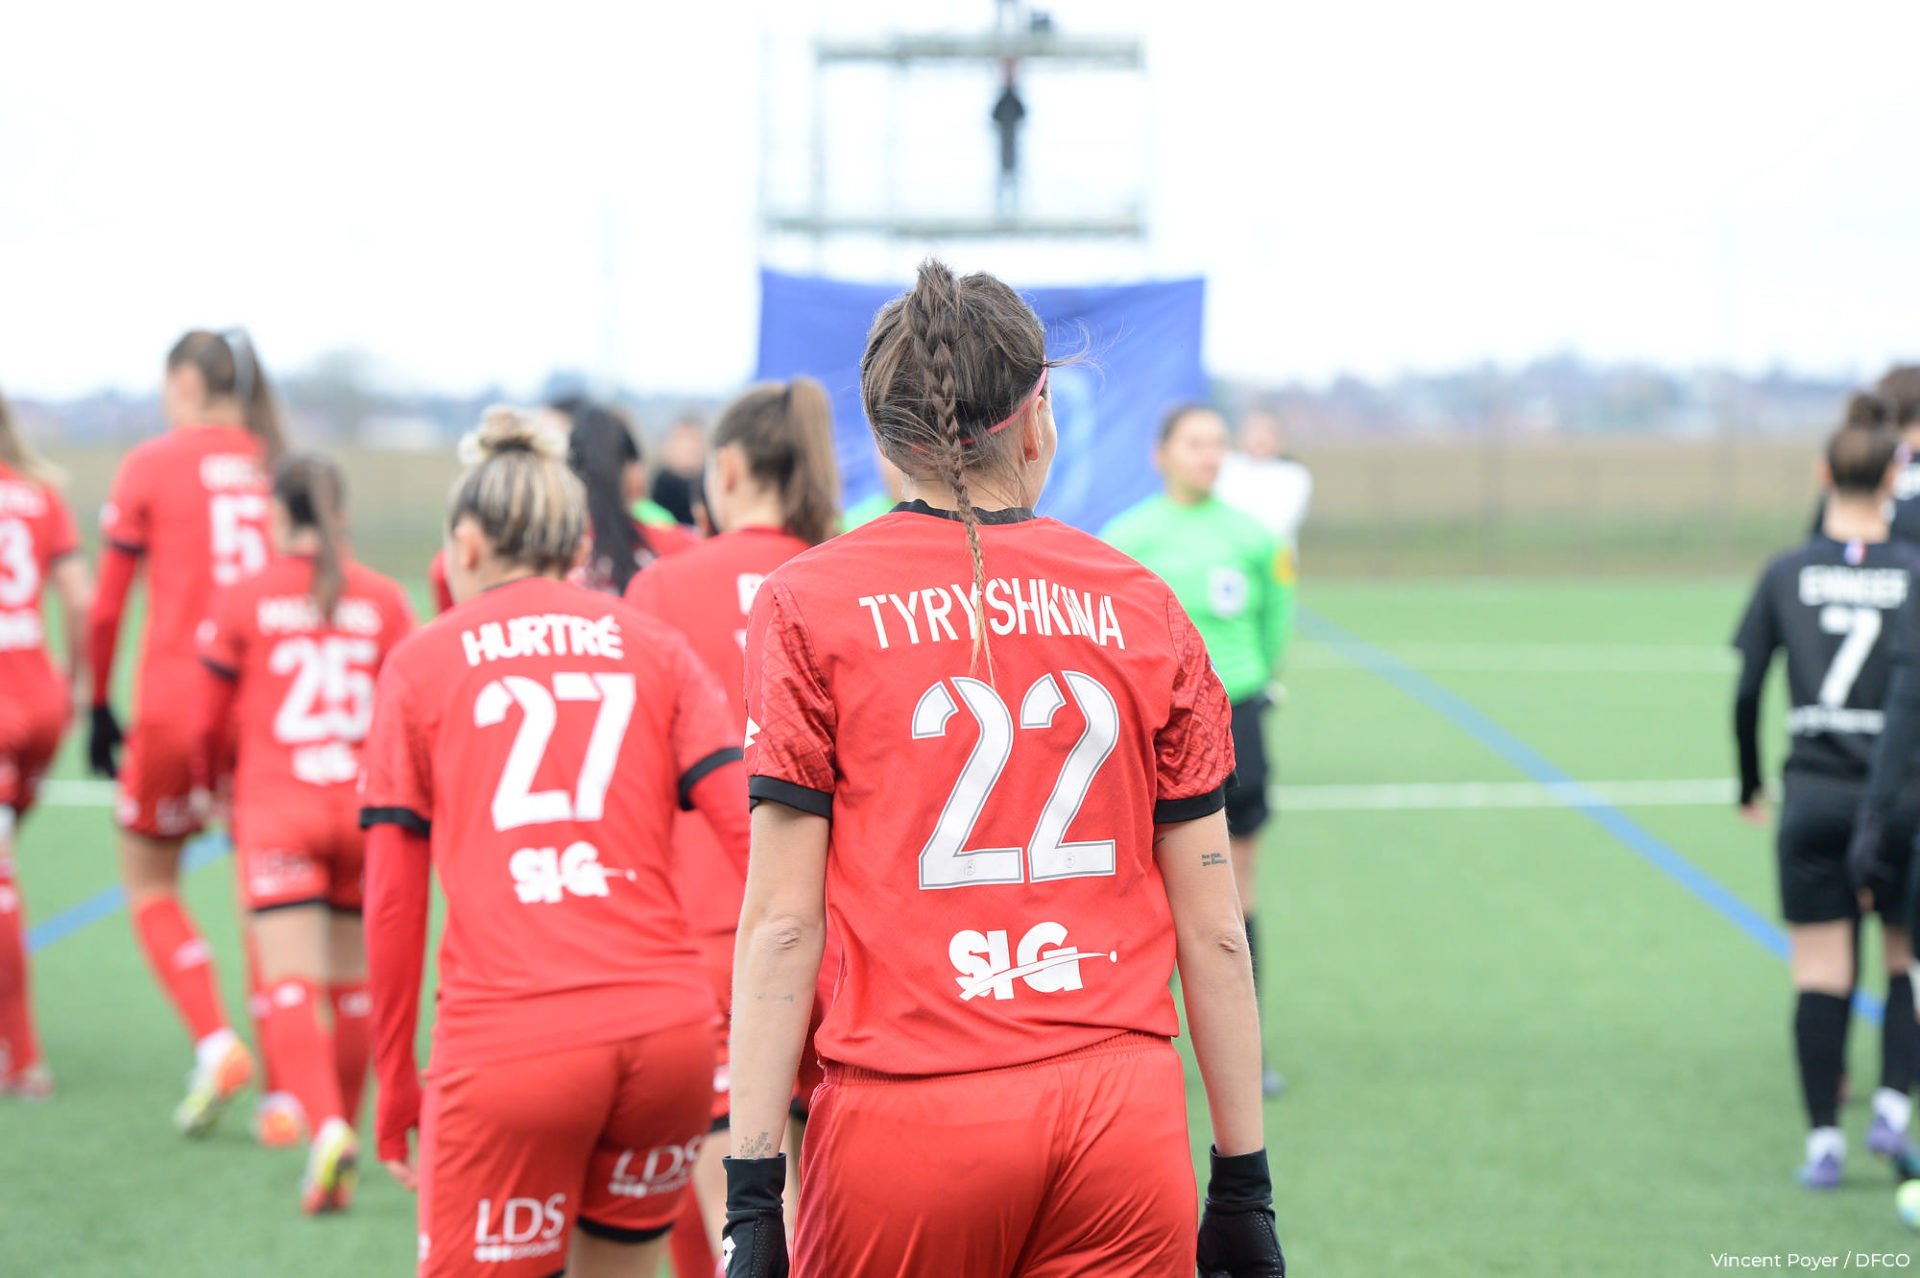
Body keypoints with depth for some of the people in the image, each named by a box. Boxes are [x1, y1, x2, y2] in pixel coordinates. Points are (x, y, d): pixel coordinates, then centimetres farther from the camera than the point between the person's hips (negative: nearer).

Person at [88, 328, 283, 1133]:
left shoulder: (152, 465, 0)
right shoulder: (277, 466, 8)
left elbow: (107, 606, 2)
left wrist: (100, 704, 12)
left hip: (176, 704, -3)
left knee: (149, 885, 13)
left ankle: (214, 1040, -7)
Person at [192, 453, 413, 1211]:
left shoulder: (242, 601, 0)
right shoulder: (385, 602, 4)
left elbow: (209, 723, 8)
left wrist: (207, 785, 27)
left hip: (276, 806, -2)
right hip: (364, 808, 2)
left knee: (291, 982, -9)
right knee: (352, 984, 13)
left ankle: (326, 1129, -30)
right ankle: (342, 1139, 23)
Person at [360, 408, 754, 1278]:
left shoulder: (421, 663, 10)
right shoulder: (653, 650, 14)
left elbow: (392, 903, 8)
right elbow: (756, 832, 2)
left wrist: (394, 1087, 15)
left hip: (509, 1040, -3)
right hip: (667, 1024, 3)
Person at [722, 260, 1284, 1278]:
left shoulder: (809, 604, 0)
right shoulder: (1141, 609, 6)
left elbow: (781, 926, -5)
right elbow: (1213, 931, 7)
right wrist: (1244, 1184, 14)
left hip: (904, 1120, -2)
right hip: (1125, 1116, 2)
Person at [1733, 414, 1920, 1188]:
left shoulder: (1786, 574, 2)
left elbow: (1746, 693, 2)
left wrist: (1749, 785, 14)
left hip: (1813, 796, 1)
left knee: (1819, 974, 5)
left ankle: (1823, 1140, 4)